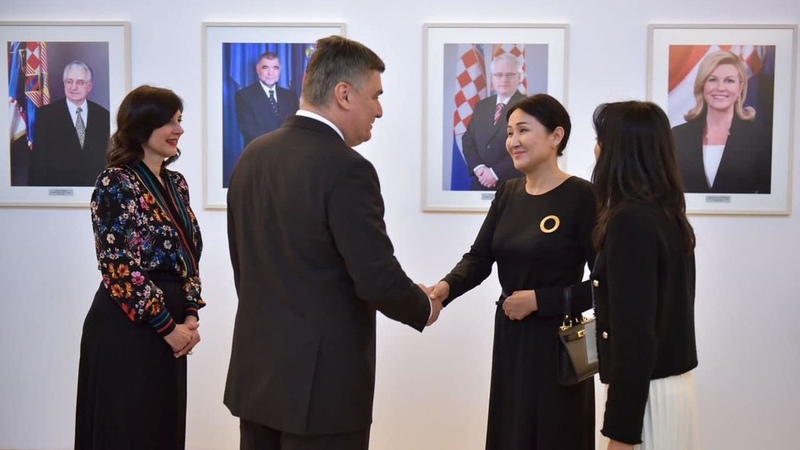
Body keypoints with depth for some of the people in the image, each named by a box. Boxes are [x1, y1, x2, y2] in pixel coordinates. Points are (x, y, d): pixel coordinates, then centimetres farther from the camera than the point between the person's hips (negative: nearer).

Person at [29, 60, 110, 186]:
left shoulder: (103, 115, 5)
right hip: (58, 185, -2)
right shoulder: (46, 114, 0)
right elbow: (38, 160, -1)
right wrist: (37, 191, -7)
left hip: (96, 185, 2)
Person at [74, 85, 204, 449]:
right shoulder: (116, 183, -12)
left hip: (170, 326, 7)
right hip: (126, 327, -7)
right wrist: (167, 326, -12)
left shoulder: (176, 183, 11)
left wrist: (189, 316, 0)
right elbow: (119, 268, -17)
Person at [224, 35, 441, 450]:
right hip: (320, 379, -7)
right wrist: (426, 309, 0)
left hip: (256, 370, 8)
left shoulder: (253, 155, 5)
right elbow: (379, 281, -20)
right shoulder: (346, 169, -19)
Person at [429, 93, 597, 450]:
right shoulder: (507, 193, 7)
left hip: (556, 342, -6)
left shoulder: (582, 196, -13)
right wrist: (445, 287, -18)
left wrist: (539, 299, -18)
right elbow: (478, 258, 1)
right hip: (509, 338, 6)